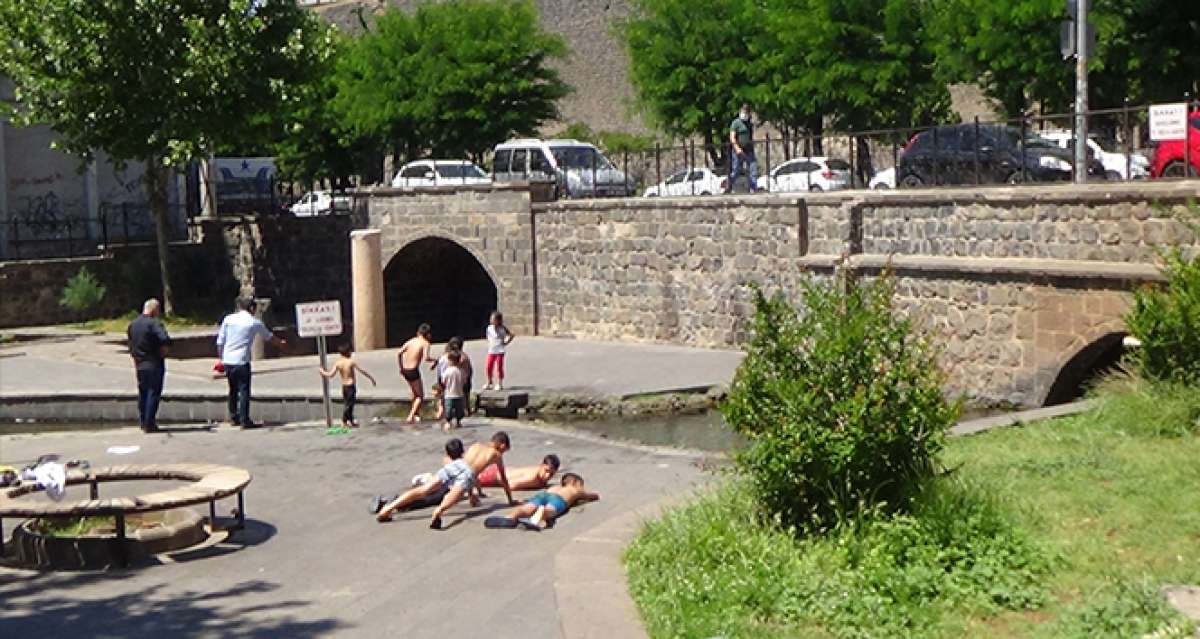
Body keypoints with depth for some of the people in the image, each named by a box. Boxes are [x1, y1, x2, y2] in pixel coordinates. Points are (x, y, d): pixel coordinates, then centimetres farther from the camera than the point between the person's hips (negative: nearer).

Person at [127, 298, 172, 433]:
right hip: (154, 364, -7)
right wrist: (163, 351, -9)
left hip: (139, 365, 7)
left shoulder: (132, 324, 10)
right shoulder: (154, 323, -15)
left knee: (142, 394, 15)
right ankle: (149, 424, -2)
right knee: (153, 393, -1)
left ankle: (142, 423, 19)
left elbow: (131, 347, 16)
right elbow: (165, 340, -28)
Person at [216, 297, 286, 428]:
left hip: (227, 360, 4)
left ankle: (234, 418, 24)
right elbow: (269, 337, 19)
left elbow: (220, 341, 6)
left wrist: (221, 359, 16)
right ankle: (244, 420, -2)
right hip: (241, 361, -4)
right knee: (244, 391, 0)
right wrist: (281, 343, 38)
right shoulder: (255, 322, 1)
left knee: (233, 390, 17)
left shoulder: (228, 319, 7)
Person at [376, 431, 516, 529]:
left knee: (422, 490, -4)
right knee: (451, 498, -29)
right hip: (467, 473, -4)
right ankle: (439, 510, -63)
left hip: (455, 464, 4)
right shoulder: (497, 455, 26)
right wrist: (511, 500, 46)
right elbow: (504, 480, 32)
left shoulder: (476, 445, 38)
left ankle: (389, 508, -16)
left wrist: (471, 494, 56)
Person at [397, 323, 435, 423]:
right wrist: (434, 360, 1)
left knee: (415, 393, 26)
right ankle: (411, 416, -11)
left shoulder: (411, 341, 13)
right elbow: (425, 358, -19)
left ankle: (415, 414, 33)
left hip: (405, 370, 7)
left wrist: (401, 368, 14)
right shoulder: (425, 343, -4)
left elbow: (399, 354, 6)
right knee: (420, 396, 4)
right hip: (414, 371, -7)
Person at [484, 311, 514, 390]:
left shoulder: (503, 329, -9)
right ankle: (489, 383, 19)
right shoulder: (489, 328, 3)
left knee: (499, 367, -2)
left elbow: (512, 335, -6)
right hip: (491, 351, 4)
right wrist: (489, 342, 10)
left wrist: (506, 343, -6)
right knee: (488, 366, 2)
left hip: (499, 351, -4)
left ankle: (500, 384, 9)